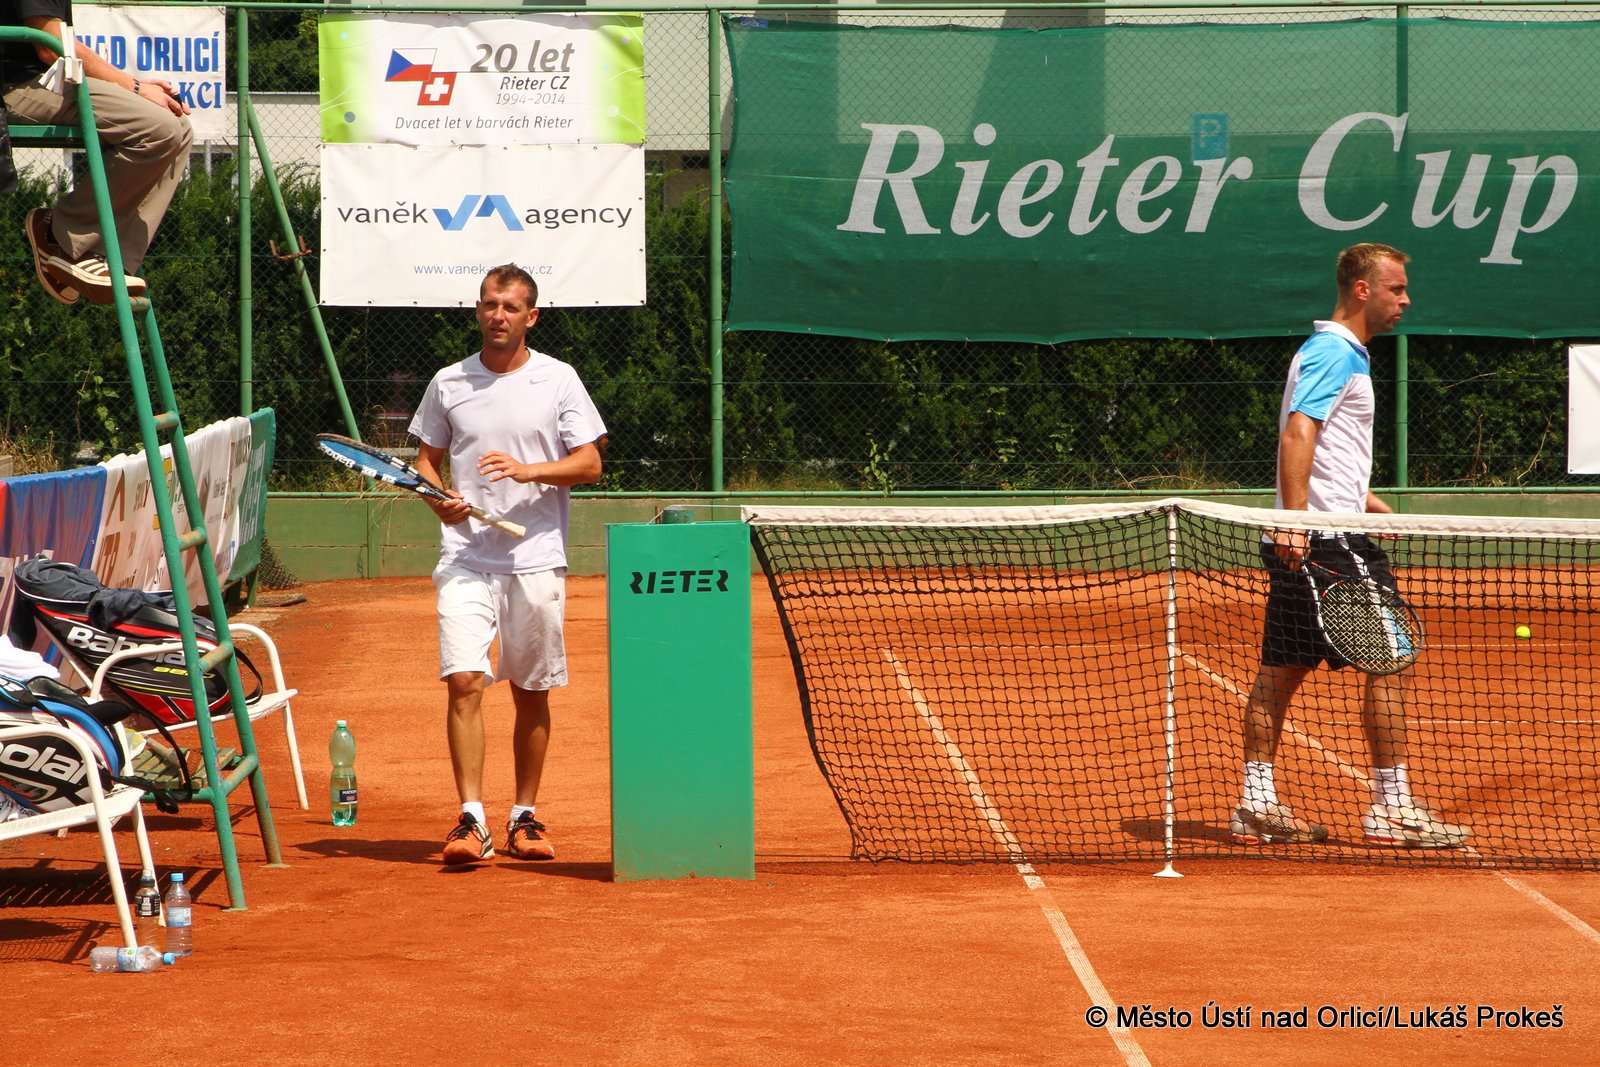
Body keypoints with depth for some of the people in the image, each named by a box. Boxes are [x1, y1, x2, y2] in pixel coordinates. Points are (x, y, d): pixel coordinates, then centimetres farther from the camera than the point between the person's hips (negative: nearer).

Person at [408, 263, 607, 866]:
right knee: (464, 681, -14)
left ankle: (525, 817, 19)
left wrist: (527, 470, -16)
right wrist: (437, 496, -5)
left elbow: (590, 464, -1)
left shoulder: (557, 380, 3)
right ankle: (472, 821, -15)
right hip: (466, 559, 0)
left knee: (531, 694, 6)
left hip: (536, 561, 0)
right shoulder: (448, 384, 8)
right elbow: (427, 459, 17)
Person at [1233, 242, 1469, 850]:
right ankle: (1392, 809, -2)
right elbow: (1297, 435, -24)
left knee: (1281, 671, 8)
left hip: (1302, 544, 10)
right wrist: (1295, 521, -32)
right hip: (1330, 544, -10)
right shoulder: (1336, 353, -12)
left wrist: (1371, 505, 34)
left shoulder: (1339, 354, 20)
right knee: (1388, 660, -5)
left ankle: (1258, 806, 9)